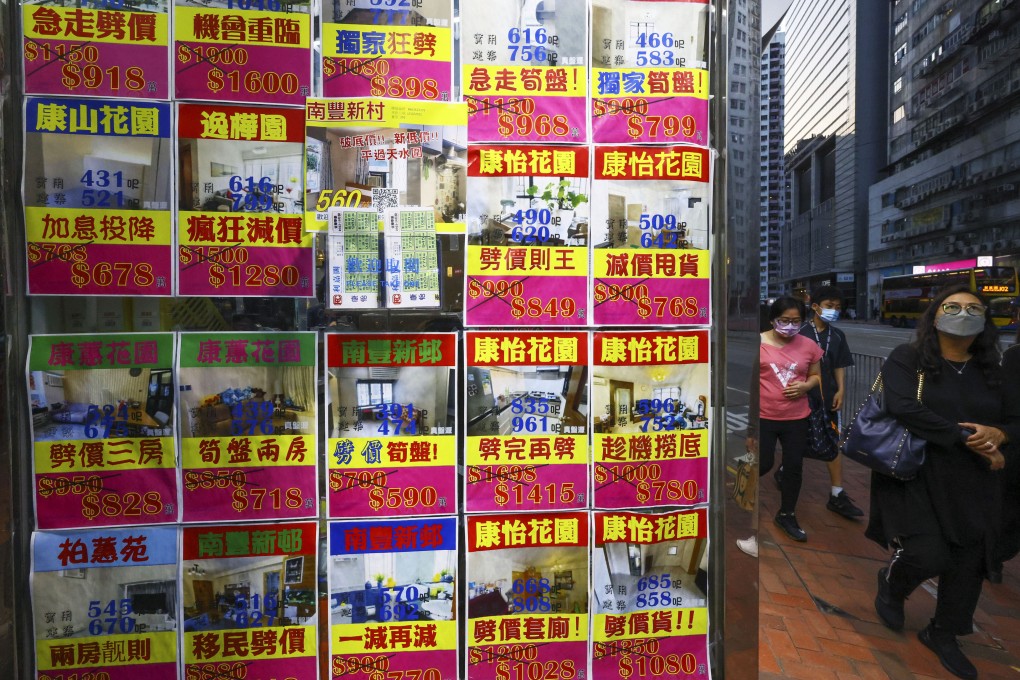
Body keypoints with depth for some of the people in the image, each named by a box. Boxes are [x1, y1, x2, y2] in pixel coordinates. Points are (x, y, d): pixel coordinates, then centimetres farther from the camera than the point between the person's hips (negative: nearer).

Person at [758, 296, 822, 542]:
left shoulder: (809, 346, 0)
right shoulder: (759, 343, -9)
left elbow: (816, 376, 13)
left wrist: (805, 386, -9)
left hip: (796, 418, 3)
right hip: (763, 416, -3)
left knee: (794, 467, 10)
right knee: (763, 464, 3)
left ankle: (787, 515, 29)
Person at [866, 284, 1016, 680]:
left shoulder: (992, 372, 9)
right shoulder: (906, 360, -7)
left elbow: (1013, 421, 13)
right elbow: (904, 409, -21)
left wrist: (997, 434, -11)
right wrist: (969, 439, -19)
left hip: (972, 485, 5)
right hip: (914, 475, -5)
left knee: (968, 565, 10)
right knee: (928, 557, -13)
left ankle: (943, 634, 35)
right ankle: (892, 584, 24)